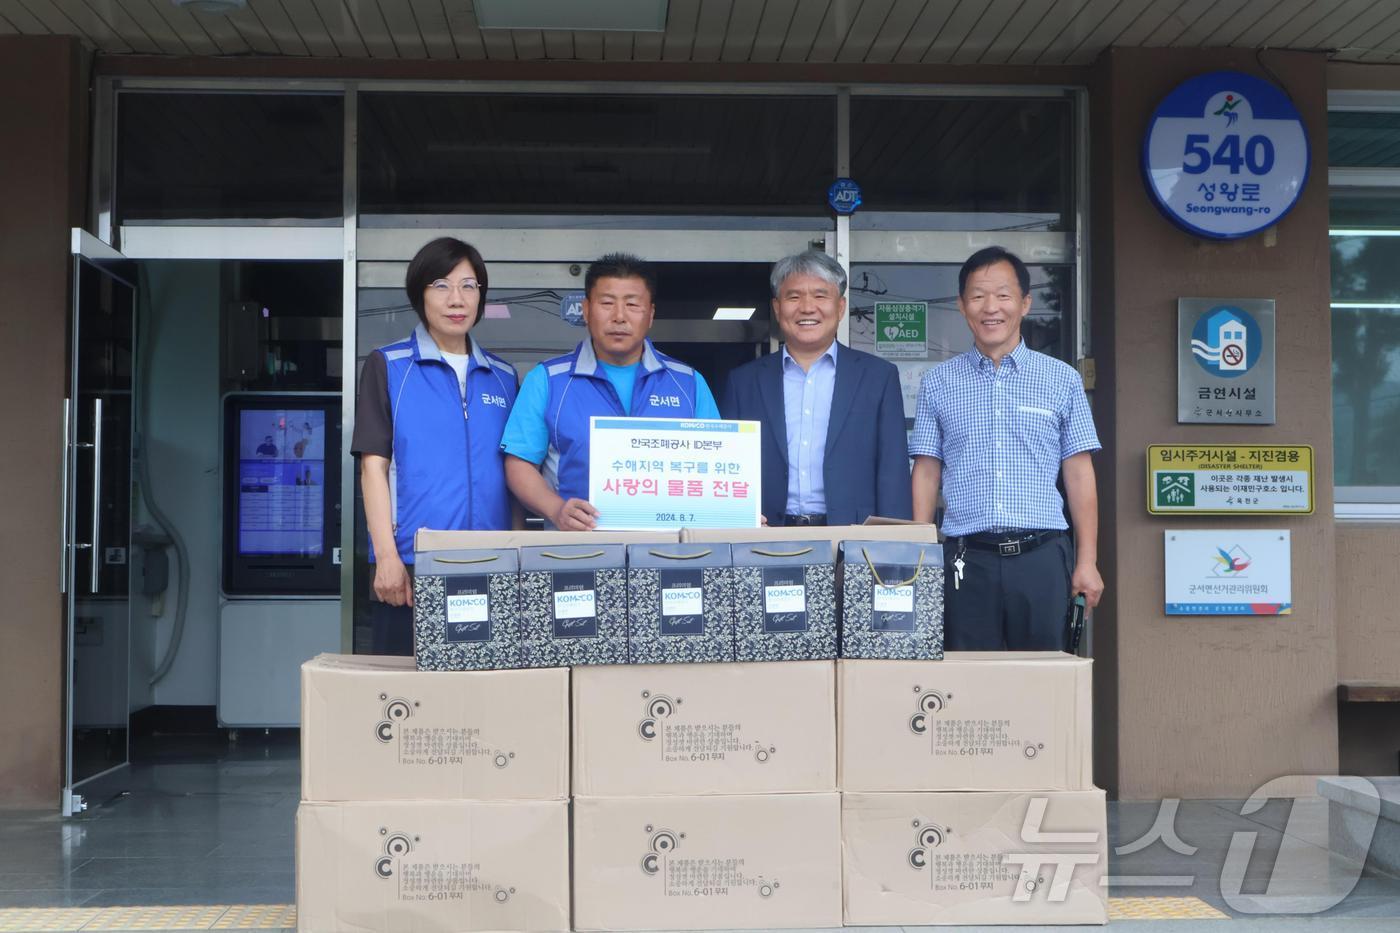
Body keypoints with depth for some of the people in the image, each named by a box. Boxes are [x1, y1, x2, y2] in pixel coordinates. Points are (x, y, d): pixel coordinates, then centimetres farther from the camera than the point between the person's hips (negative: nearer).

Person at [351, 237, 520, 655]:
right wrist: (387, 556, -11)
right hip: (412, 567, -3)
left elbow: (514, 473, 15)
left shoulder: (503, 377, 14)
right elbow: (374, 466, -2)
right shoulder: (388, 366, 4)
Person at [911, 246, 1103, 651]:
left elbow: (1079, 474, 6)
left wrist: (1087, 562, 1)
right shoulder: (937, 383, 9)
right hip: (965, 558, 0)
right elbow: (926, 474, 8)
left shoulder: (1062, 380, 7)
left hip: (1040, 556, 0)